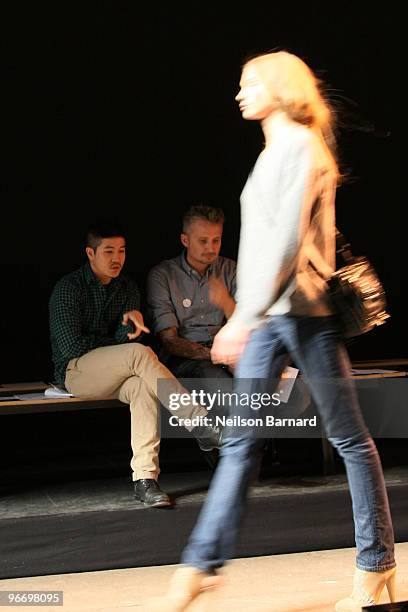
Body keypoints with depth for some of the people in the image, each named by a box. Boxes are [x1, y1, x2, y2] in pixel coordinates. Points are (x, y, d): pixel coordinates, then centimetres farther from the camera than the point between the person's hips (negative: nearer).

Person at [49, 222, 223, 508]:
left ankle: (145, 477, -44)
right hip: (76, 372, -5)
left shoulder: (128, 287, 14)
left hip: (117, 375, 5)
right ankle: (201, 424, -35)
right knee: (140, 353, -33)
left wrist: (132, 321, -18)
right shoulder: (68, 288, -4)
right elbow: (71, 346, -12)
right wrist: (116, 342, -2)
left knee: (142, 385, -34)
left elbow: (127, 338, 4)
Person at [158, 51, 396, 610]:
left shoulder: (300, 146, -8)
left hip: (302, 310, -9)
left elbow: (287, 240, -19)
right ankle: (201, 564, 4)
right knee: (242, 440, 4)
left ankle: (377, 562, 11)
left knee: (348, 437, 1)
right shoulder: (275, 151, 18)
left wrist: (245, 317, -24)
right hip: (266, 314, 9)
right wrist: (248, 315, 17)